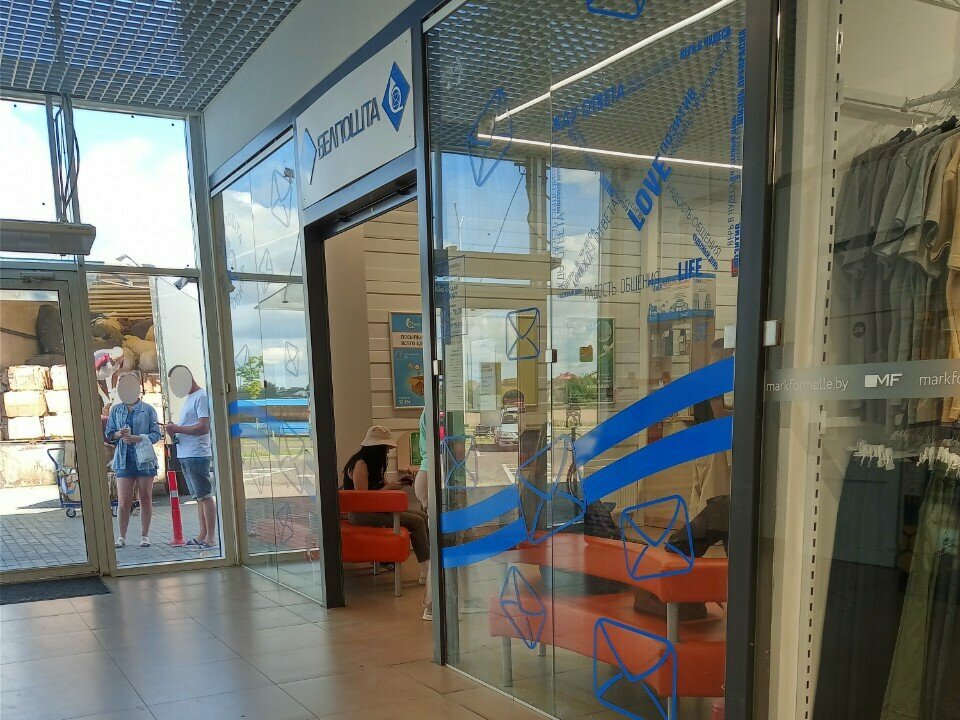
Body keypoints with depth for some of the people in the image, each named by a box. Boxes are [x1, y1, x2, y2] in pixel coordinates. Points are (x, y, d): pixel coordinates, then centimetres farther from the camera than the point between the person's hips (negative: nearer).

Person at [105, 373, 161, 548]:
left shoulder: (148, 410, 2)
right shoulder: (116, 410, 9)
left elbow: (156, 434, -1)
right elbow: (108, 433, 12)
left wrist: (139, 438, -16)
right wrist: (118, 434, -9)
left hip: (144, 459, -1)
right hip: (124, 460, 1)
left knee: (146, 498, 5)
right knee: (123, 501, -2)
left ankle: (144, 535, 16)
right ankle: (122, 536, 12)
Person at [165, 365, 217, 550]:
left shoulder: (201, 397, -11)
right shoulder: (189, 398, 19)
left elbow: (204, 427, -20)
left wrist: (178, 429, -14)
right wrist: (174, 433, 4)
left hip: (197, 455, -10)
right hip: (186, 455, 10)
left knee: (205, 496, -6)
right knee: (199, 497, 13)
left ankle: (211, 538, -4)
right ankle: (203, 535, 19)